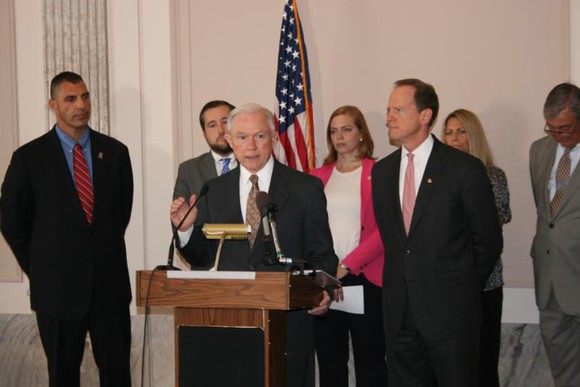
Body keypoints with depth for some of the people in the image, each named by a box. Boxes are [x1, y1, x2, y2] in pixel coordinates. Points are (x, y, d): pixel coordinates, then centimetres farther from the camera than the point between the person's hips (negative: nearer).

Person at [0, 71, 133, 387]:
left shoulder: (115, 152, 4)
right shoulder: (29, 157, -3)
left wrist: (106, 252, 11)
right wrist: (38, 270, 4)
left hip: (110, 281, 2)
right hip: (57, 286, -2)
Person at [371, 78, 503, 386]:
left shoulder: (465, 168, -7)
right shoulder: (381, 171, 9)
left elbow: (488, 239, -2)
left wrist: (466, 288, 4)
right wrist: (400, 280, 10)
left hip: (450, 307, -5)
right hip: (398, 311, 5)